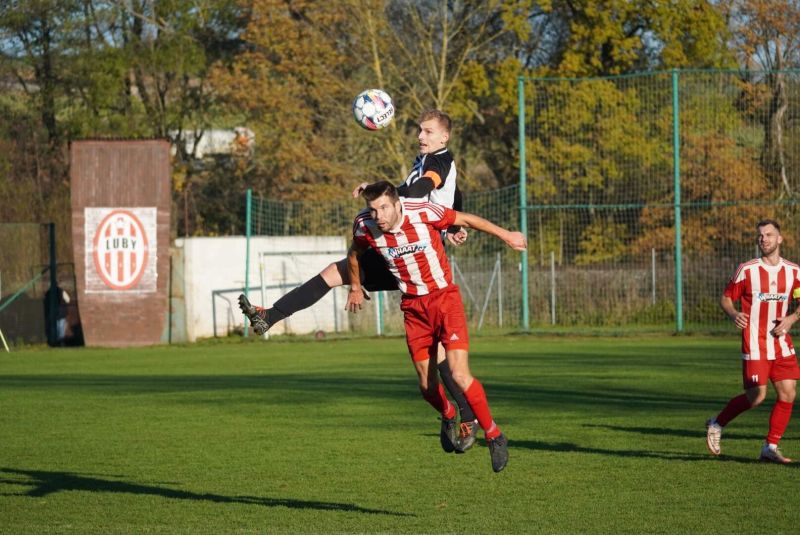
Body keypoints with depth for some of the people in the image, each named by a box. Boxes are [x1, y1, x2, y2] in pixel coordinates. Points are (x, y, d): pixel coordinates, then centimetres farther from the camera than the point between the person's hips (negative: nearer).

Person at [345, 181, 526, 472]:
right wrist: (355, 287, 25)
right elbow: (354, 254, 11)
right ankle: (450, 419, 40)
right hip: (413, 306, 4)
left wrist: (505, 235, 5)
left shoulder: (423, 212, -23)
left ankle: (493, 435, 3)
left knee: (460, 376, -16)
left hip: (444, 297, -4)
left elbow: (467, 219, -6)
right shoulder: (364, 225, -13)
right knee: (427, 386, 7)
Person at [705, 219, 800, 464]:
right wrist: (733, 314, -19)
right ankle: (716, 425, 15)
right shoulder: (747, 270, -5)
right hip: (755, 344, -4)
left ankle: (770, 447, 8)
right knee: (757, 395, -9)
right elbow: (726, 297, 2)